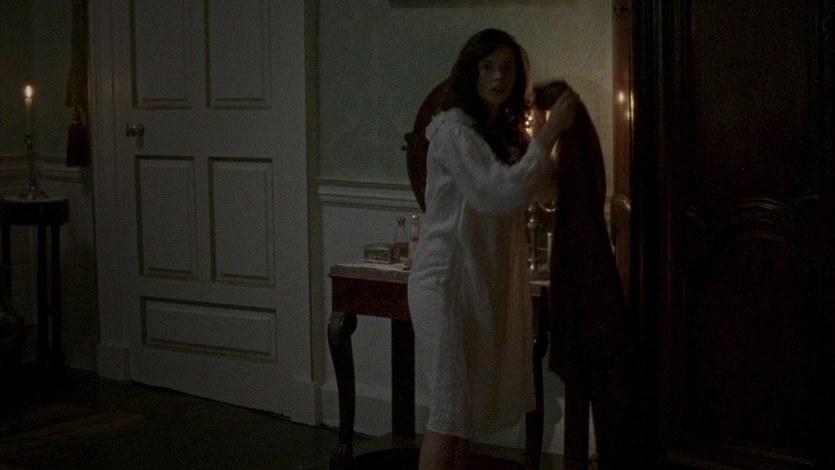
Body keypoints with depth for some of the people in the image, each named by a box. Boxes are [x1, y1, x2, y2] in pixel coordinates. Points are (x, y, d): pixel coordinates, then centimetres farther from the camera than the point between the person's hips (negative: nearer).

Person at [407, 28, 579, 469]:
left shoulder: (506, 134, 12)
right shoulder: (454, 130, -15)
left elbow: (542, 189, 18)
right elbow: (503, 192, -25)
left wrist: (563, 134, 4)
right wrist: (549, 131, -18)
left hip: (491, 282, 9)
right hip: (449, 283, -8)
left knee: (468, 406, 14)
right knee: (450, 409, -4)